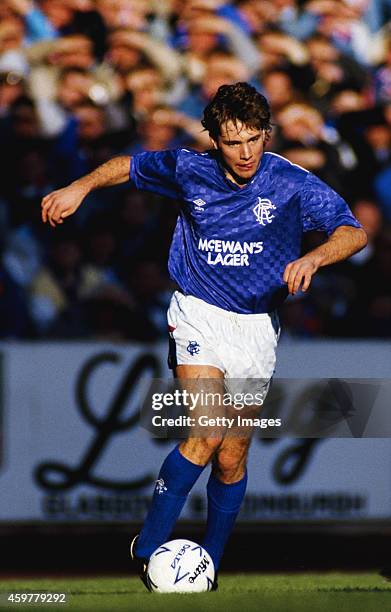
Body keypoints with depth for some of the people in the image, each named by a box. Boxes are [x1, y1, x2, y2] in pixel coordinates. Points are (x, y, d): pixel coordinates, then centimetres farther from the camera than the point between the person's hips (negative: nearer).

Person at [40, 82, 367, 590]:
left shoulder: (292, 183, -8)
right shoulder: (190, 170, -4)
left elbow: (353, 231, -13)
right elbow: (130, 166, 15)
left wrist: (312, 258, -31)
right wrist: (81, 187, 1)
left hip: (258, 325, 1)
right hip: (199, 314, -1)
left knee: (232, 458, 5)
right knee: (206, 436, -20)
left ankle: (209, 565, 21)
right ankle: (148, 547, -9)